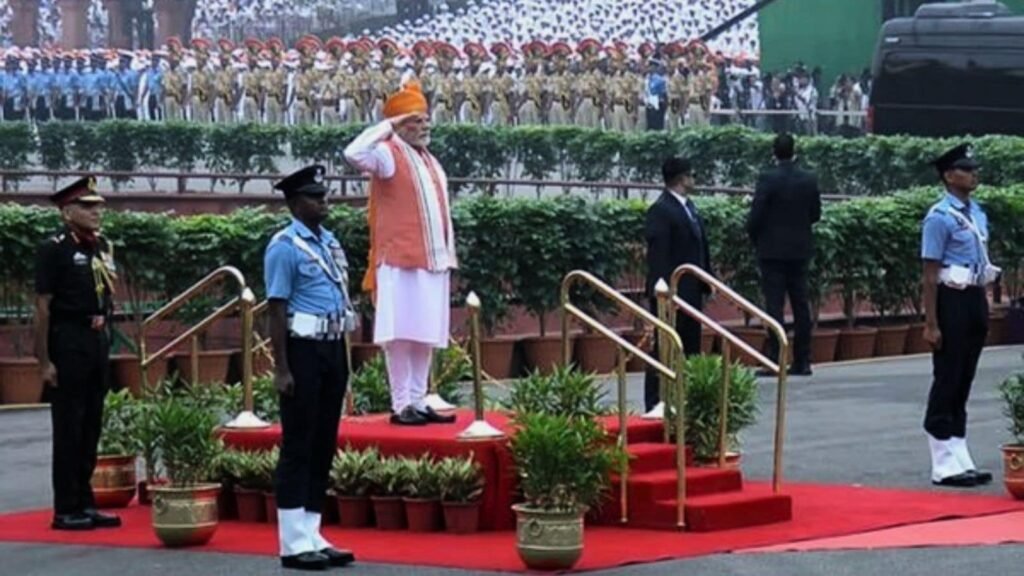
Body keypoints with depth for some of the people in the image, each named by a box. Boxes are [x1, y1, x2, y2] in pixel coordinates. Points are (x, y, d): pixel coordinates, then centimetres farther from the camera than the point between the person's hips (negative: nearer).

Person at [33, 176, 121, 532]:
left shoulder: (103, 248, 13)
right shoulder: (54, 250, -9)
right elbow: (43, 307, -12)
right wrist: (44, 361, -15)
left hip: (98, 342, 7)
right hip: (68, 344, -7)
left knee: (91, 427, 11)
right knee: (68, 429, -2)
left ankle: (85, 504, 19)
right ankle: (66, 511, 3)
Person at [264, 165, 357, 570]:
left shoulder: (331, 243, 14)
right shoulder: (285, 247, -10)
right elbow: (277, 310, -13)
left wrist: (344, 357, 16)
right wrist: (281, 369, -17)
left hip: (333, 349, 8)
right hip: (303, 350, -8)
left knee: (324, 445, 10)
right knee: (298, 446, -4)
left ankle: (312, 536, 17)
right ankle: (294, 544, -2)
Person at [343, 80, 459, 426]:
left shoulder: (430, 162, 19)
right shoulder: (389, 154, -6)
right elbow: (354, 153, -26)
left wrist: (448, 254, 17)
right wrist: (388, 126, -19)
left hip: (433, 260, 8)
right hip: (401, 261, -8)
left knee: (426, 335, 9)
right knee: (401, 333, -7)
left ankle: (418, 401, 14)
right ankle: (401, 404, -4)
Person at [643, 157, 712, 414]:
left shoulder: (689, 207, 15)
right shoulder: (660, 211, -13)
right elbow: (658, 255, -20)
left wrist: (706, 280, 13)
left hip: (691, 291, 9)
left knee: (690, 349, 12)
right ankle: (656, 403, -2)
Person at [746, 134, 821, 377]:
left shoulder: (767, 179, -13)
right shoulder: (809, 180, 1)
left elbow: (756, 216, -13)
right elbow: (815, 214, 7)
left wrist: (755, 238, 5)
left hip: (773, 250, -4)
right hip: (800, 249, 4)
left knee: (774, 304, -4)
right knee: (800, 304, 9)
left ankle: (775, 359, -9)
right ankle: (802, 361, 11)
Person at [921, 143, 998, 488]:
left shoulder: (977, 213, 12)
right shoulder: (940, 217, -12)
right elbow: (930, 274, -13)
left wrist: (982, 308, 16)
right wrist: (931, 324, -16)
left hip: (976, 299, 8)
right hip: (953, 301, -8)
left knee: (964, 382, 12)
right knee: (947, 381, -3)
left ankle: (961, 461, 17)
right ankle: (945, 466, 0)